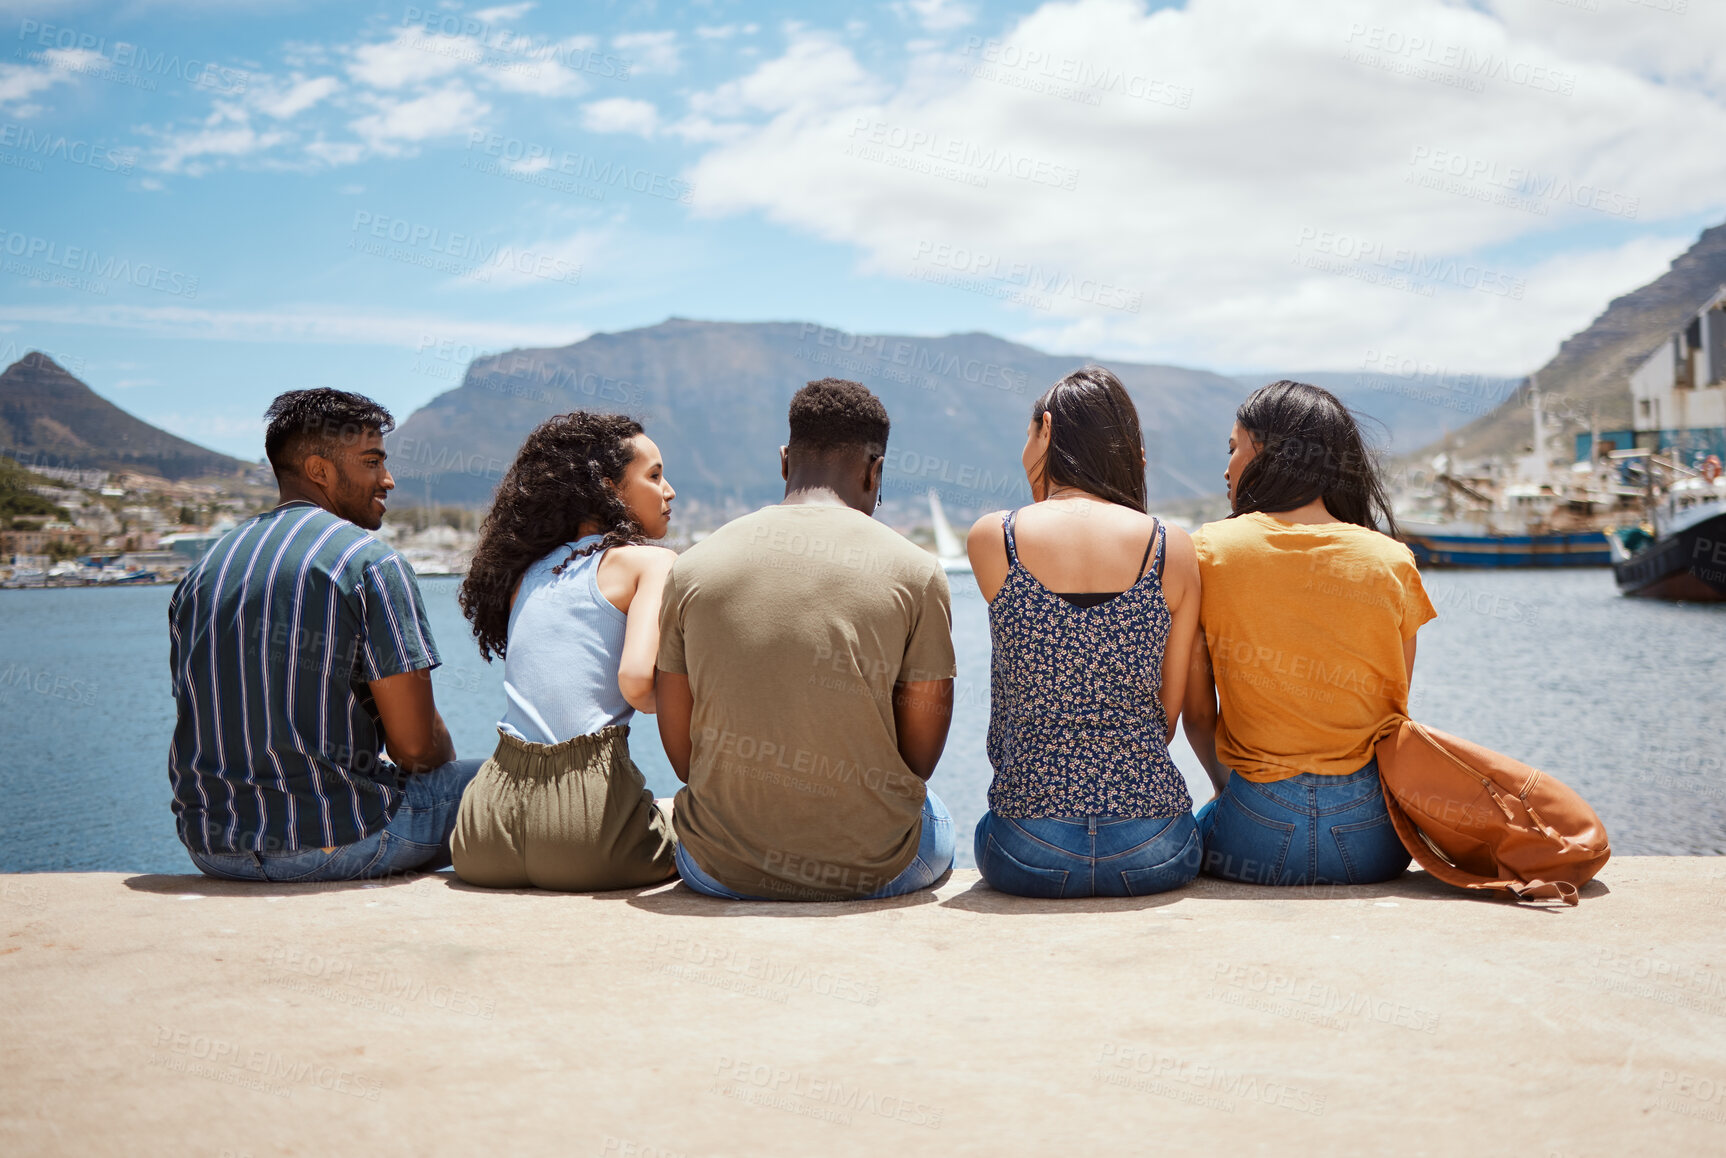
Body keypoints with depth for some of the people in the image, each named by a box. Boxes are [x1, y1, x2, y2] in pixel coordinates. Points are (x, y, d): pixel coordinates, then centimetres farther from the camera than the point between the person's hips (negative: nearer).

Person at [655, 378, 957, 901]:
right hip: (873, 873, -1)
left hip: (721, 871, 1)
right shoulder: (915, 571, -8)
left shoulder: (692, 567, -2)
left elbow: (680, 746, 3)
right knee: (935, 819, 35)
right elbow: (920, 758, -3)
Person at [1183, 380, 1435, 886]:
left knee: (1194, 827, 30)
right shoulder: (1393, 563, -2)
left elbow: (1198, 713, 1)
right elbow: (1395, 710, 7)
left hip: (1257, 839, -2)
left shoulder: (1208, 551, -5)